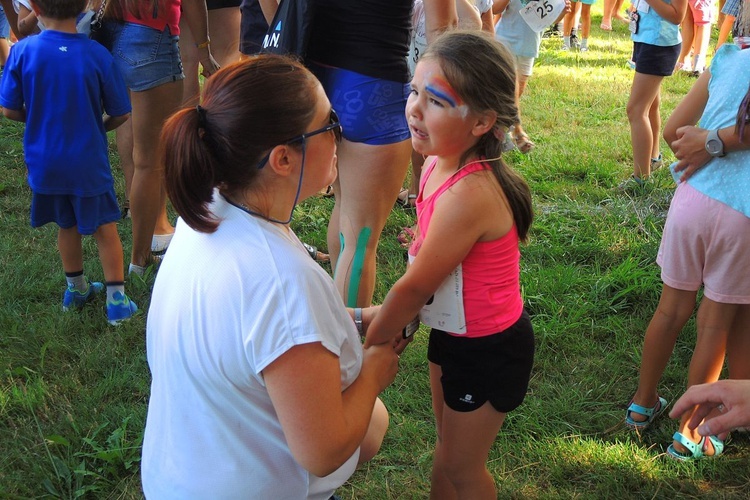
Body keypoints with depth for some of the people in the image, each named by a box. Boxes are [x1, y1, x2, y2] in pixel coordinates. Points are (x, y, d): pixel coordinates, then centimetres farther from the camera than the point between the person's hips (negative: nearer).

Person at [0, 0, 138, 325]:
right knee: (105, 227, 12)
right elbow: (120, 114, -8)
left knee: (66, 224, 21)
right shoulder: (97, 55, -16)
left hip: (45, 162, 3)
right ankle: (116, 299, 14)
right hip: (89, 163, -2)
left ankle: (76, 289, 37)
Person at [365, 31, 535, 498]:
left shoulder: (467, 195, -35)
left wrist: (374, 340, -9)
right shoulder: (439, 164, -9)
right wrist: (391, 317, 1)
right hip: (451, 333, 8)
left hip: (488, 351, -8)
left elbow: (415, 286, -23)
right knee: (448, 447, 28)